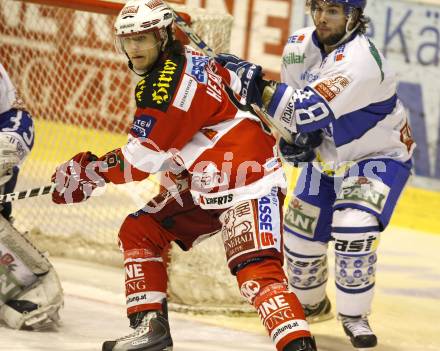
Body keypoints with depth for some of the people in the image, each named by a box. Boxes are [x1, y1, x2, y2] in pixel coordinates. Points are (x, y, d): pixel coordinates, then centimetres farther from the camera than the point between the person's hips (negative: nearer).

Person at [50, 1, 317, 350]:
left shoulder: (172, 82, -18)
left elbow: (143, 157, -15)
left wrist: (88, 171, -4)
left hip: (248, 183, -11)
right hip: (202, 182, 11)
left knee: (255, 269, -25)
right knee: (138, 232, 12)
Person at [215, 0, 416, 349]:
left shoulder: (360, 59, -34)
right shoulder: (299, 45, -10)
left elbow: (311, 111, -42)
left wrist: (258, 86, -46)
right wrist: (297, 136, -6)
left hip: (378, 156, -7)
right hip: (327, 155, 7)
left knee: (353, 229, -26)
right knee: (301, 233, 7)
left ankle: (354, 315, -5)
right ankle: (310, 304, 35)